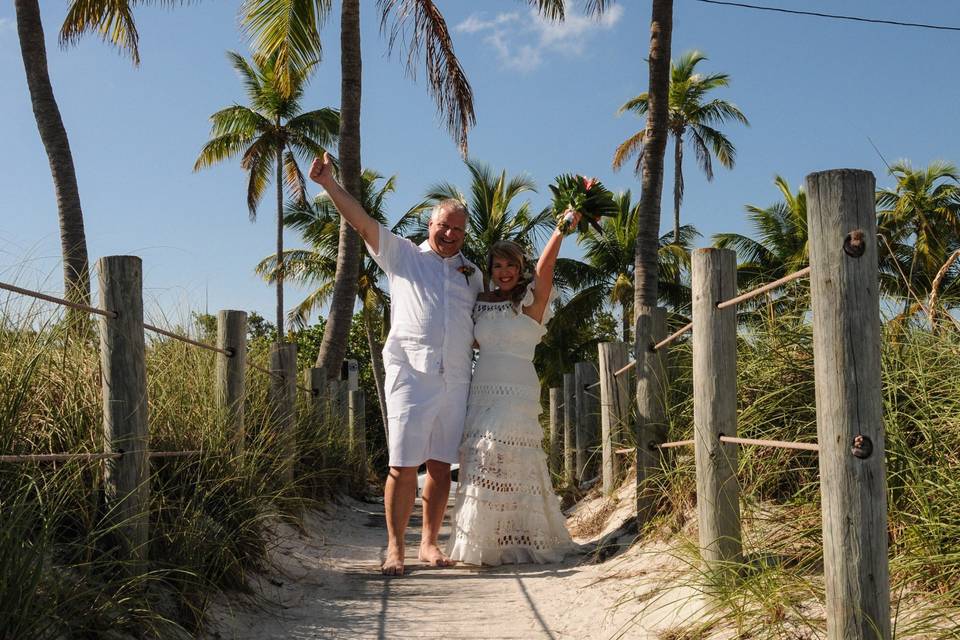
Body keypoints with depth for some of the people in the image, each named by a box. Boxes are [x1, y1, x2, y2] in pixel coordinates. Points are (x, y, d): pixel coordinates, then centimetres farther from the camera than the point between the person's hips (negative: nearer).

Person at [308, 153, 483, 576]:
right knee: (403, 466, -6)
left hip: (456, 380, 4)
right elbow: (363, 223, 2)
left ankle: (429, 543, 15)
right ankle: (395, 548, 2)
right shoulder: (403, 255, 11)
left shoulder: (472, 275, 22)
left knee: (441, 466, 5)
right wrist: (329, 183, -8)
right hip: (410, 374, -3)